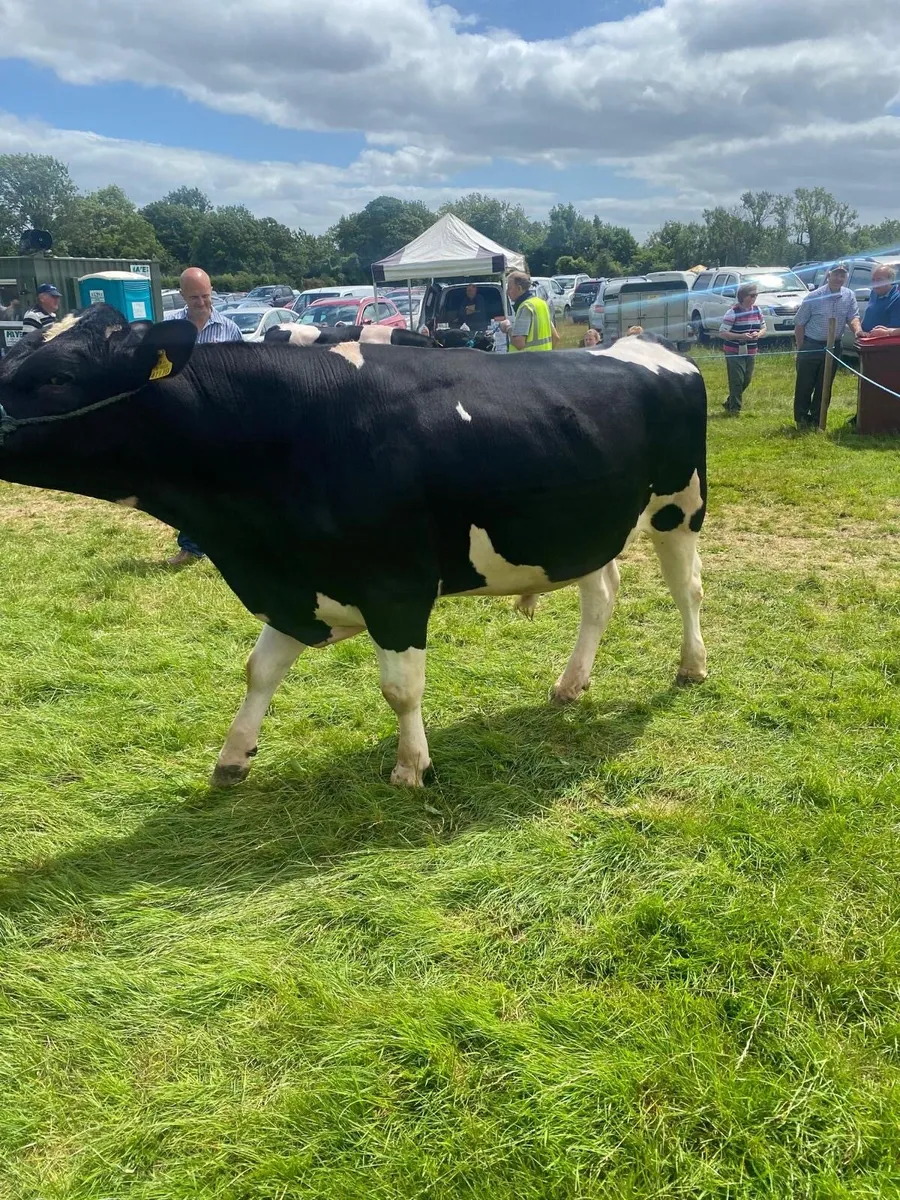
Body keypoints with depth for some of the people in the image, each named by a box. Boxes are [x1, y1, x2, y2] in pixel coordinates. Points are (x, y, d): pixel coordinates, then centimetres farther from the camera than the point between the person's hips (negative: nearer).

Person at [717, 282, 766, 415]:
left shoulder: (756, 310, 6)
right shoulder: (733, 312, -13)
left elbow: (763, 328, 15)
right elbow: (722, 333, -16)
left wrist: (758, 334, -10)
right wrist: (741, 336, -25)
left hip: (751, 353, 7)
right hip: (734, 353, -7)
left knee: (746, 380, 11)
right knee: (736, 381, -8)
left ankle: (729, 404, 27)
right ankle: (735, 409, 3)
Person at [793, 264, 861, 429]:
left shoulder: (849, 296, -1)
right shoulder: (814, 297, -11)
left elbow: (853, 316, -4)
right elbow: (799, 324, -6)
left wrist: (857, 329, -27)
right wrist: (801, 348, -8)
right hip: (811, 346, -4)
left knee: (824, 386, 9)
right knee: (805, 385, 2)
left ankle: (816, 419, 19)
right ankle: (801, 419, 15)